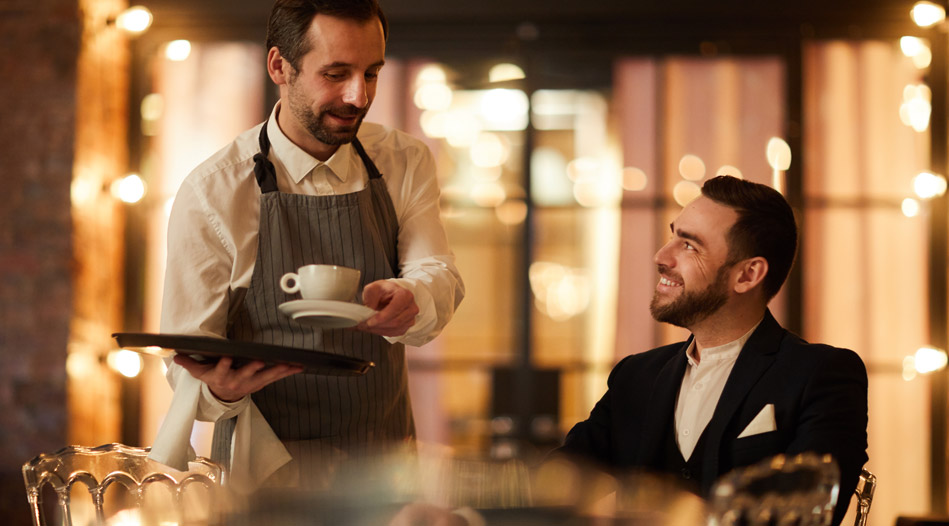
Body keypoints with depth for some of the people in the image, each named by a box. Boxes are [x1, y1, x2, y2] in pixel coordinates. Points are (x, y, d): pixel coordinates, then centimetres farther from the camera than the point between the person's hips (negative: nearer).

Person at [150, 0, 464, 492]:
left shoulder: (404, 162, 6)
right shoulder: (211, 193, -8)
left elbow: (441, 276, -5)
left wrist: (410, 300, -30)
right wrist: (220, 388, -30)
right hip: (266, 469, -3)